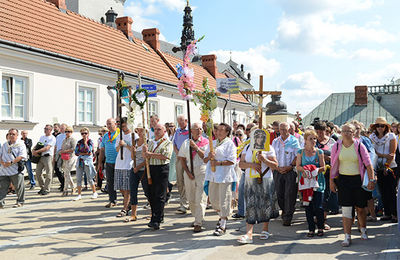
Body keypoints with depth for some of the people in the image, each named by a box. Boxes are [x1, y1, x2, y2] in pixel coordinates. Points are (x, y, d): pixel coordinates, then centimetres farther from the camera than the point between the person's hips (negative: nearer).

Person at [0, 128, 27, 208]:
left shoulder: (20, 144, -2)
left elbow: (21, 156, -13)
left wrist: (11, 162, -20)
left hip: (16, 170, -5)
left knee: (19, 187, 2)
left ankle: (20, 202, 15)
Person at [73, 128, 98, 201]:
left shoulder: (90, 141, 0)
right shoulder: (79, 142, 10)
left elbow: (89, 151, -14)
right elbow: (76, 152, 2)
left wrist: (85, 142, -11)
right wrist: (84, 153, -10)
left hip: (88, 161, -4)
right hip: (80, 161, 4)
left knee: (90, 179, 0)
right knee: (78, 179, 2)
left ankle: (94, 193, 17)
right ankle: (79, 195, 11)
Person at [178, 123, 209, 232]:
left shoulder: (205, 142, 2)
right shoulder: (186, 143, 11)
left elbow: (206, 157, -9)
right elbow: (182, 159, 9)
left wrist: (196, 148, -17)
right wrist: (188, 172, -2)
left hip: (202, 171, -4)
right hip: (189, 171, 4)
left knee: (200, 198, -7)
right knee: (191, 198, 10)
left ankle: (198, 223, -3)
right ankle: (197, 217, 29)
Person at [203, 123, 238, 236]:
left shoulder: (230, 143, -3)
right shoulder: (212, 143, 17)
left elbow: (232, 161, -13)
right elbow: (205, 159, 15)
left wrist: (218, 163, -17)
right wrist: (209, 157, -6)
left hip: (225, 175, -7)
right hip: (213, 175, 7)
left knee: (224, 200, -3)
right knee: (213, 199, 12)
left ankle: (222, 226, 6)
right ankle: (222, 217, 37)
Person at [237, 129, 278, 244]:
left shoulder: (268, 148, 1)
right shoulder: (247, 147, 11)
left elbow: (275, 165, -2)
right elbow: (241, 164, 7)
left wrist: (264, 159, -17)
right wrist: (251, 164, -11)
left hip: (265, 180, -2)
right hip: (250, 180, 2)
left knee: (266, 204, 7)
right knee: (250, 206, -5)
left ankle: (265, 230, 27)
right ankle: (248, 234, -8)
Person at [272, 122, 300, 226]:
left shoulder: (294, 141, 1)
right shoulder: (275, 141, 11)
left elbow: (297, 156, -2)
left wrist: (290, 167, -12)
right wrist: (277, 167, -4)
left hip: (291, 171, -3)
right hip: (278, 171, 3)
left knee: (289, 194, -6)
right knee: (279, 194, 6)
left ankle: (287, 218, 0)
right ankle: (284, 212, 25)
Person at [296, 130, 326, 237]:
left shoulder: (319, 152, 6)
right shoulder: (301, 152, 8)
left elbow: (323, 167, 2)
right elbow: (298, 167, 4)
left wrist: (315, 170, -17)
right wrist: (304, 170, -16)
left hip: (318, 182, -1)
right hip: (306, 182, 1)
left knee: (318, 207, -7)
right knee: (308, 207, 3)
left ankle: (320, 228, 13)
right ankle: (311, 229, 14)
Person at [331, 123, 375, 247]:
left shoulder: (359, 146, -3)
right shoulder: (337, 146, 2)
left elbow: (368, 164, -3)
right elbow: (333, 165, 6)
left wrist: (371, 180, -10)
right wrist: (331, 181, 3)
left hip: (358, 179, -1)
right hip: (343, 179, 1)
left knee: (360, 208, 9)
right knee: (346, 208, -3)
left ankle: (363, 229, 35)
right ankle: (347, 236, 3)